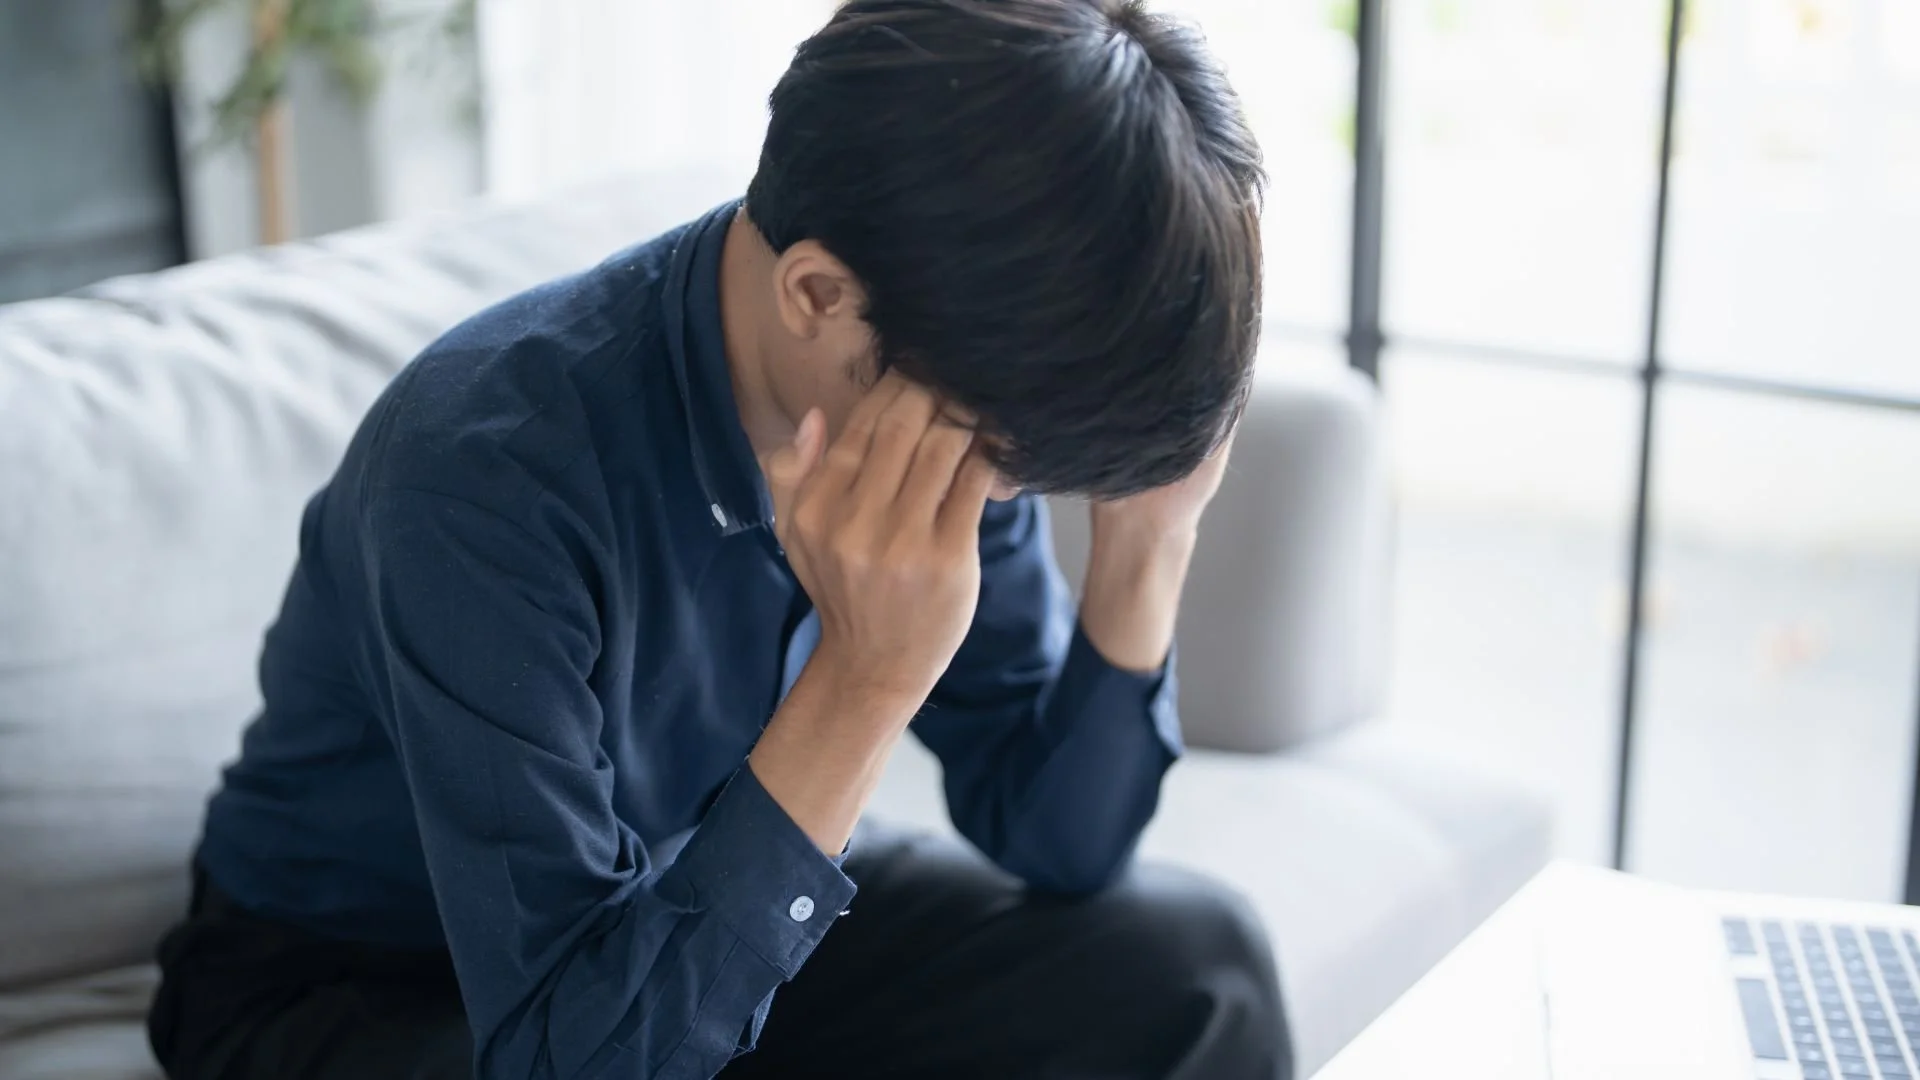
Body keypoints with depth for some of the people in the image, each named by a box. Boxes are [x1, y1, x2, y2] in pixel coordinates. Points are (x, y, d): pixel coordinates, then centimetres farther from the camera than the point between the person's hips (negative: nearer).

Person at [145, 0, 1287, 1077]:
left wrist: (1147, 539, -22)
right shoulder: (493, 475, -34)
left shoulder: (942, 425, -14)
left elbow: (1049, 843, -6)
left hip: (707, 909, 6)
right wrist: (866, 679, -42)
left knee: (1190, 960, -10)